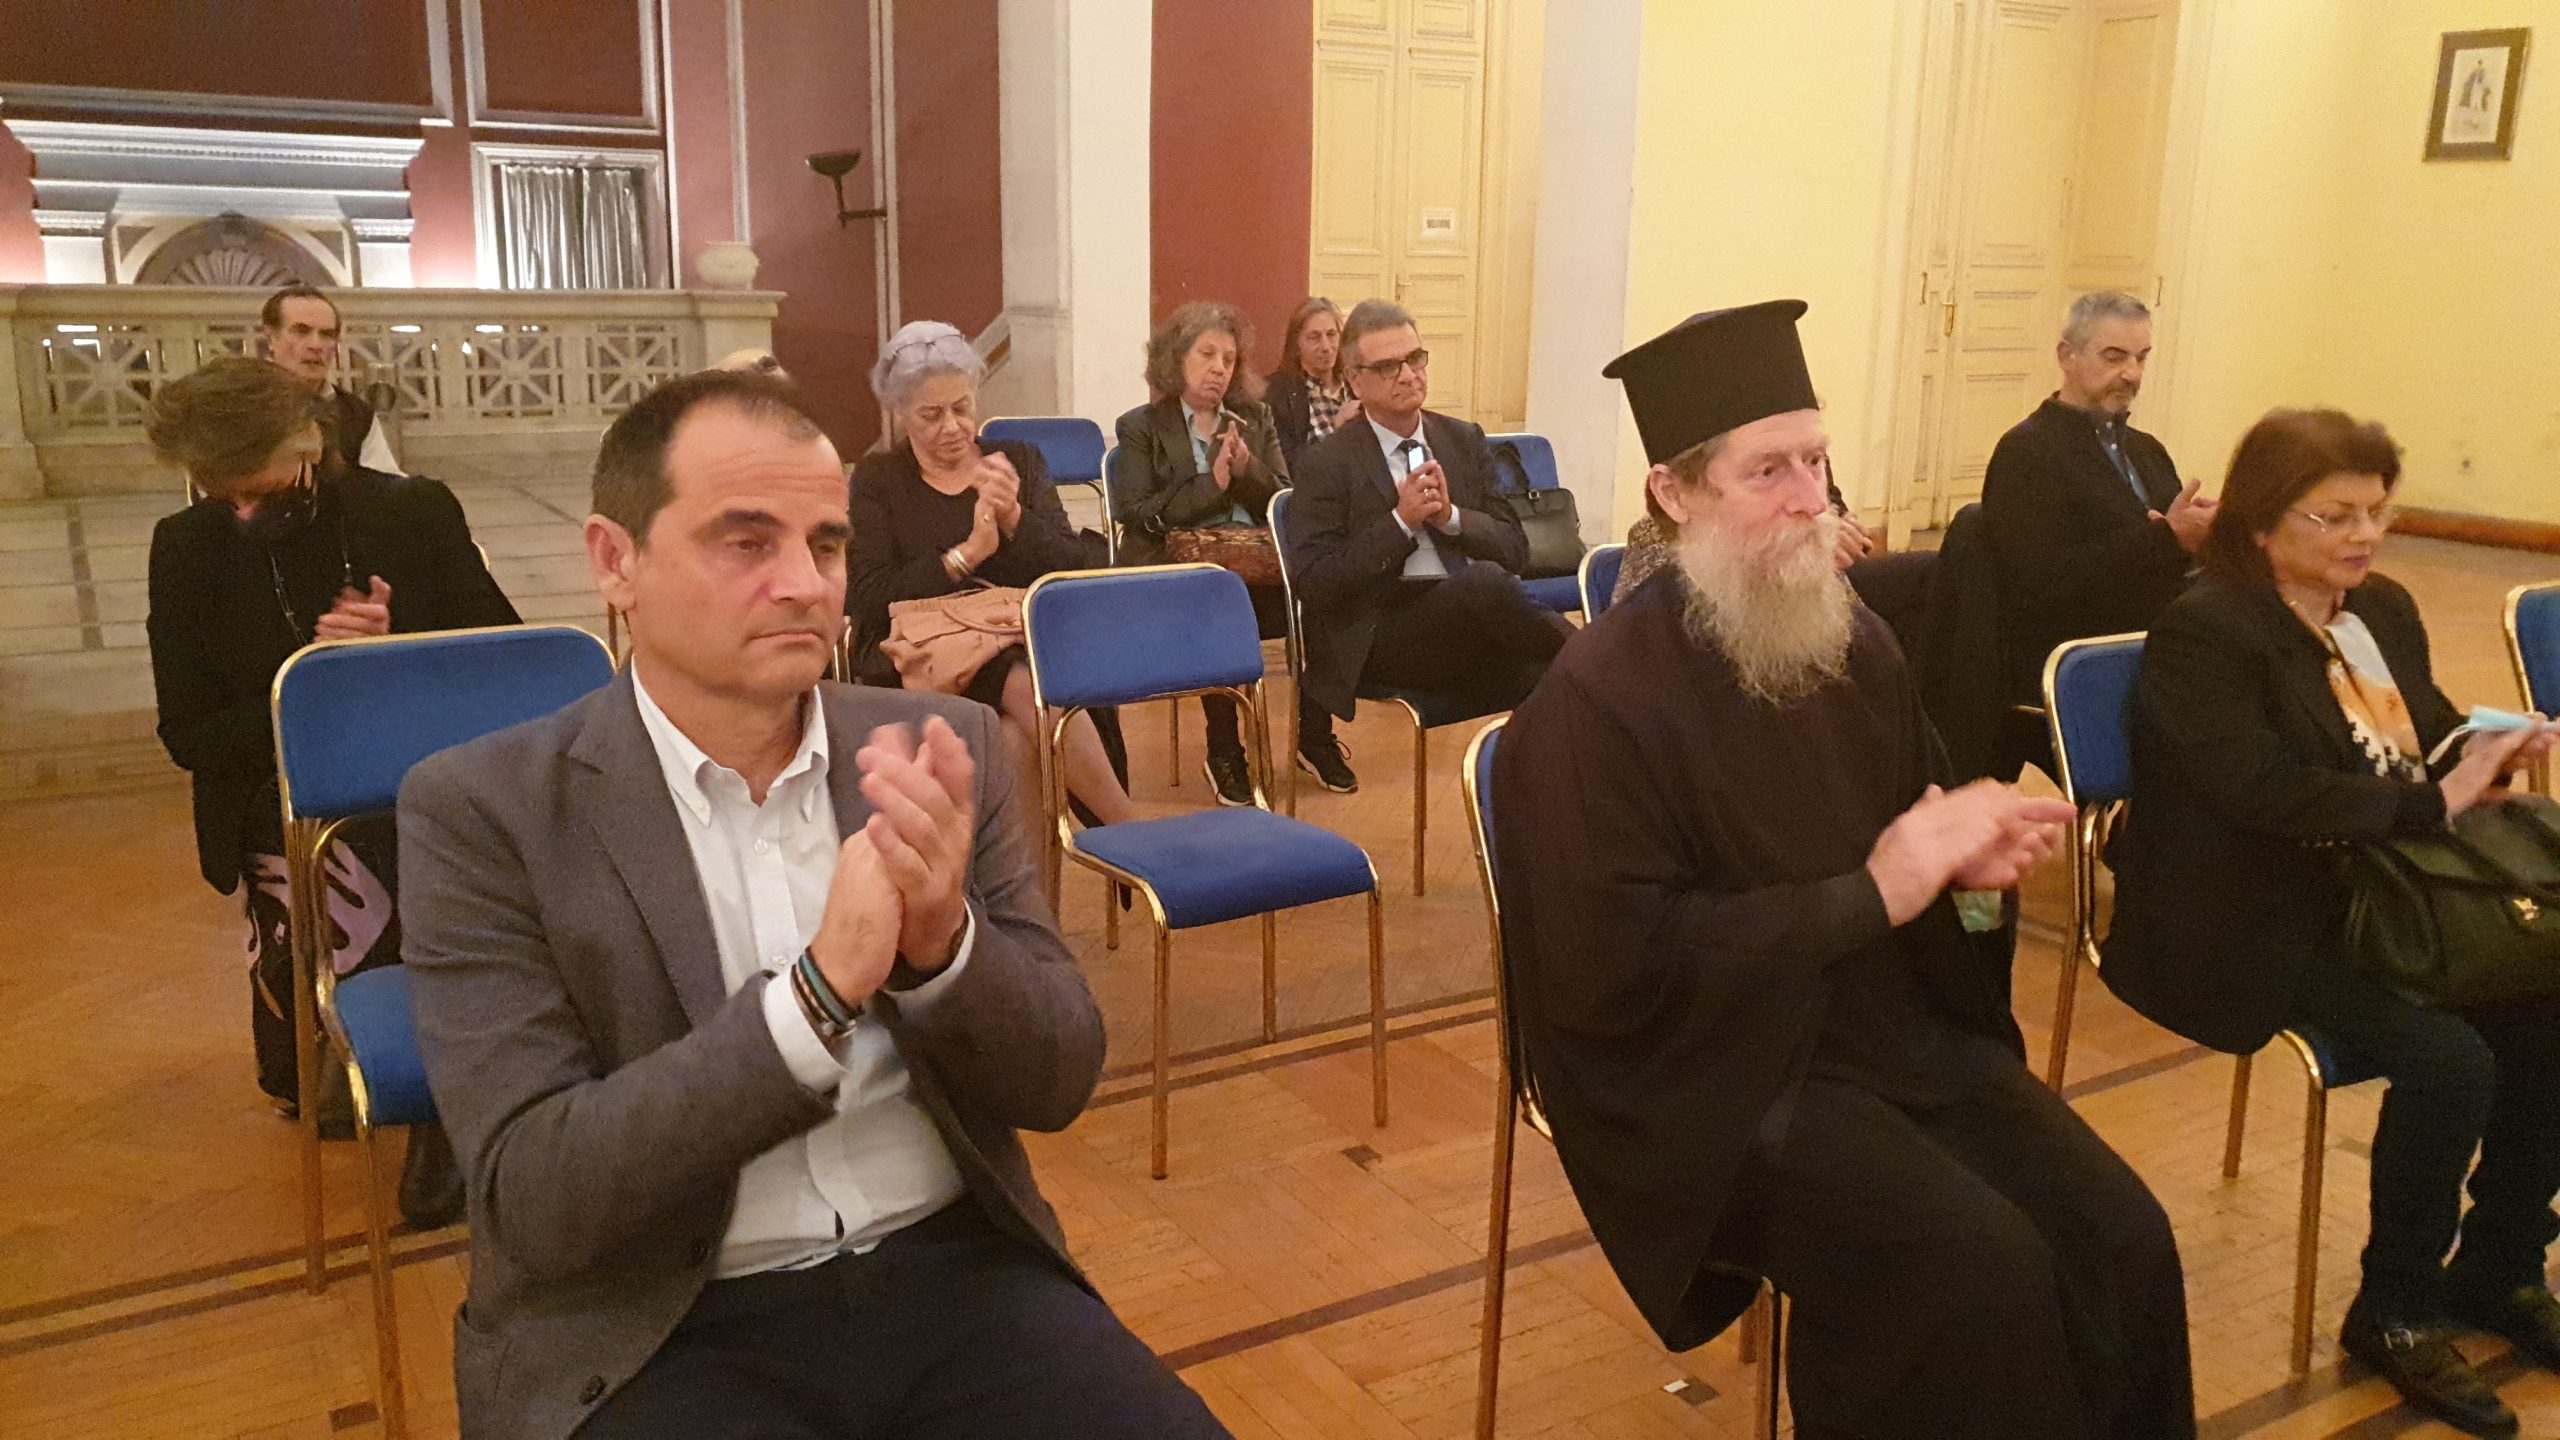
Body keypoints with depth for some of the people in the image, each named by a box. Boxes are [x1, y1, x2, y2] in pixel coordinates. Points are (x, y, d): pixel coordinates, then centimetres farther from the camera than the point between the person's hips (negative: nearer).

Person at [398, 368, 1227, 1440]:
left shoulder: (947, 753, 1)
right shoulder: (483, 812, -6)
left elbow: (1059, 1083, 2)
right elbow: (533, 1199, -11)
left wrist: (941, 943, -19)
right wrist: (821, 988, -24)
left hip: (955, 1269, 2)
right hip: (659, 1335, -1)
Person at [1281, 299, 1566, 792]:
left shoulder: (1465, 440, 15)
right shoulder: (1328, 464, 1)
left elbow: (1515, 549, 12)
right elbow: (1312, 584, -7)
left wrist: (1450, 516, -8)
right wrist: (1400, 521, -14)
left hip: (1471, 629, 4)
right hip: (1377, 638, -4)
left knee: (1534, 678, -30)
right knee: (1485, 582, -33)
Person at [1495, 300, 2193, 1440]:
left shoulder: (1852, 641, 5)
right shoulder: (1600, 700, -17)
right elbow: (1622, 968, -20)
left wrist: (1964, 856, -6)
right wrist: (1871, 896, -19)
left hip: (1899, 1024, 7)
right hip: (1717, 1068, -6)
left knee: (2120, 1239, -10)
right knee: (1982, 1273, -22)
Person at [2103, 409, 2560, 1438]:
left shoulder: (2384, 611, 13)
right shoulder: (2202, 631, -13)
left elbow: (2433, 739, 19)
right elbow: (2269, 791, -24)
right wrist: (2432, 803, -22)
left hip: (2385, 895, 8)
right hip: (2260, 921, -8)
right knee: (2448, 1061, -24)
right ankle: (2393, 1312, 0)